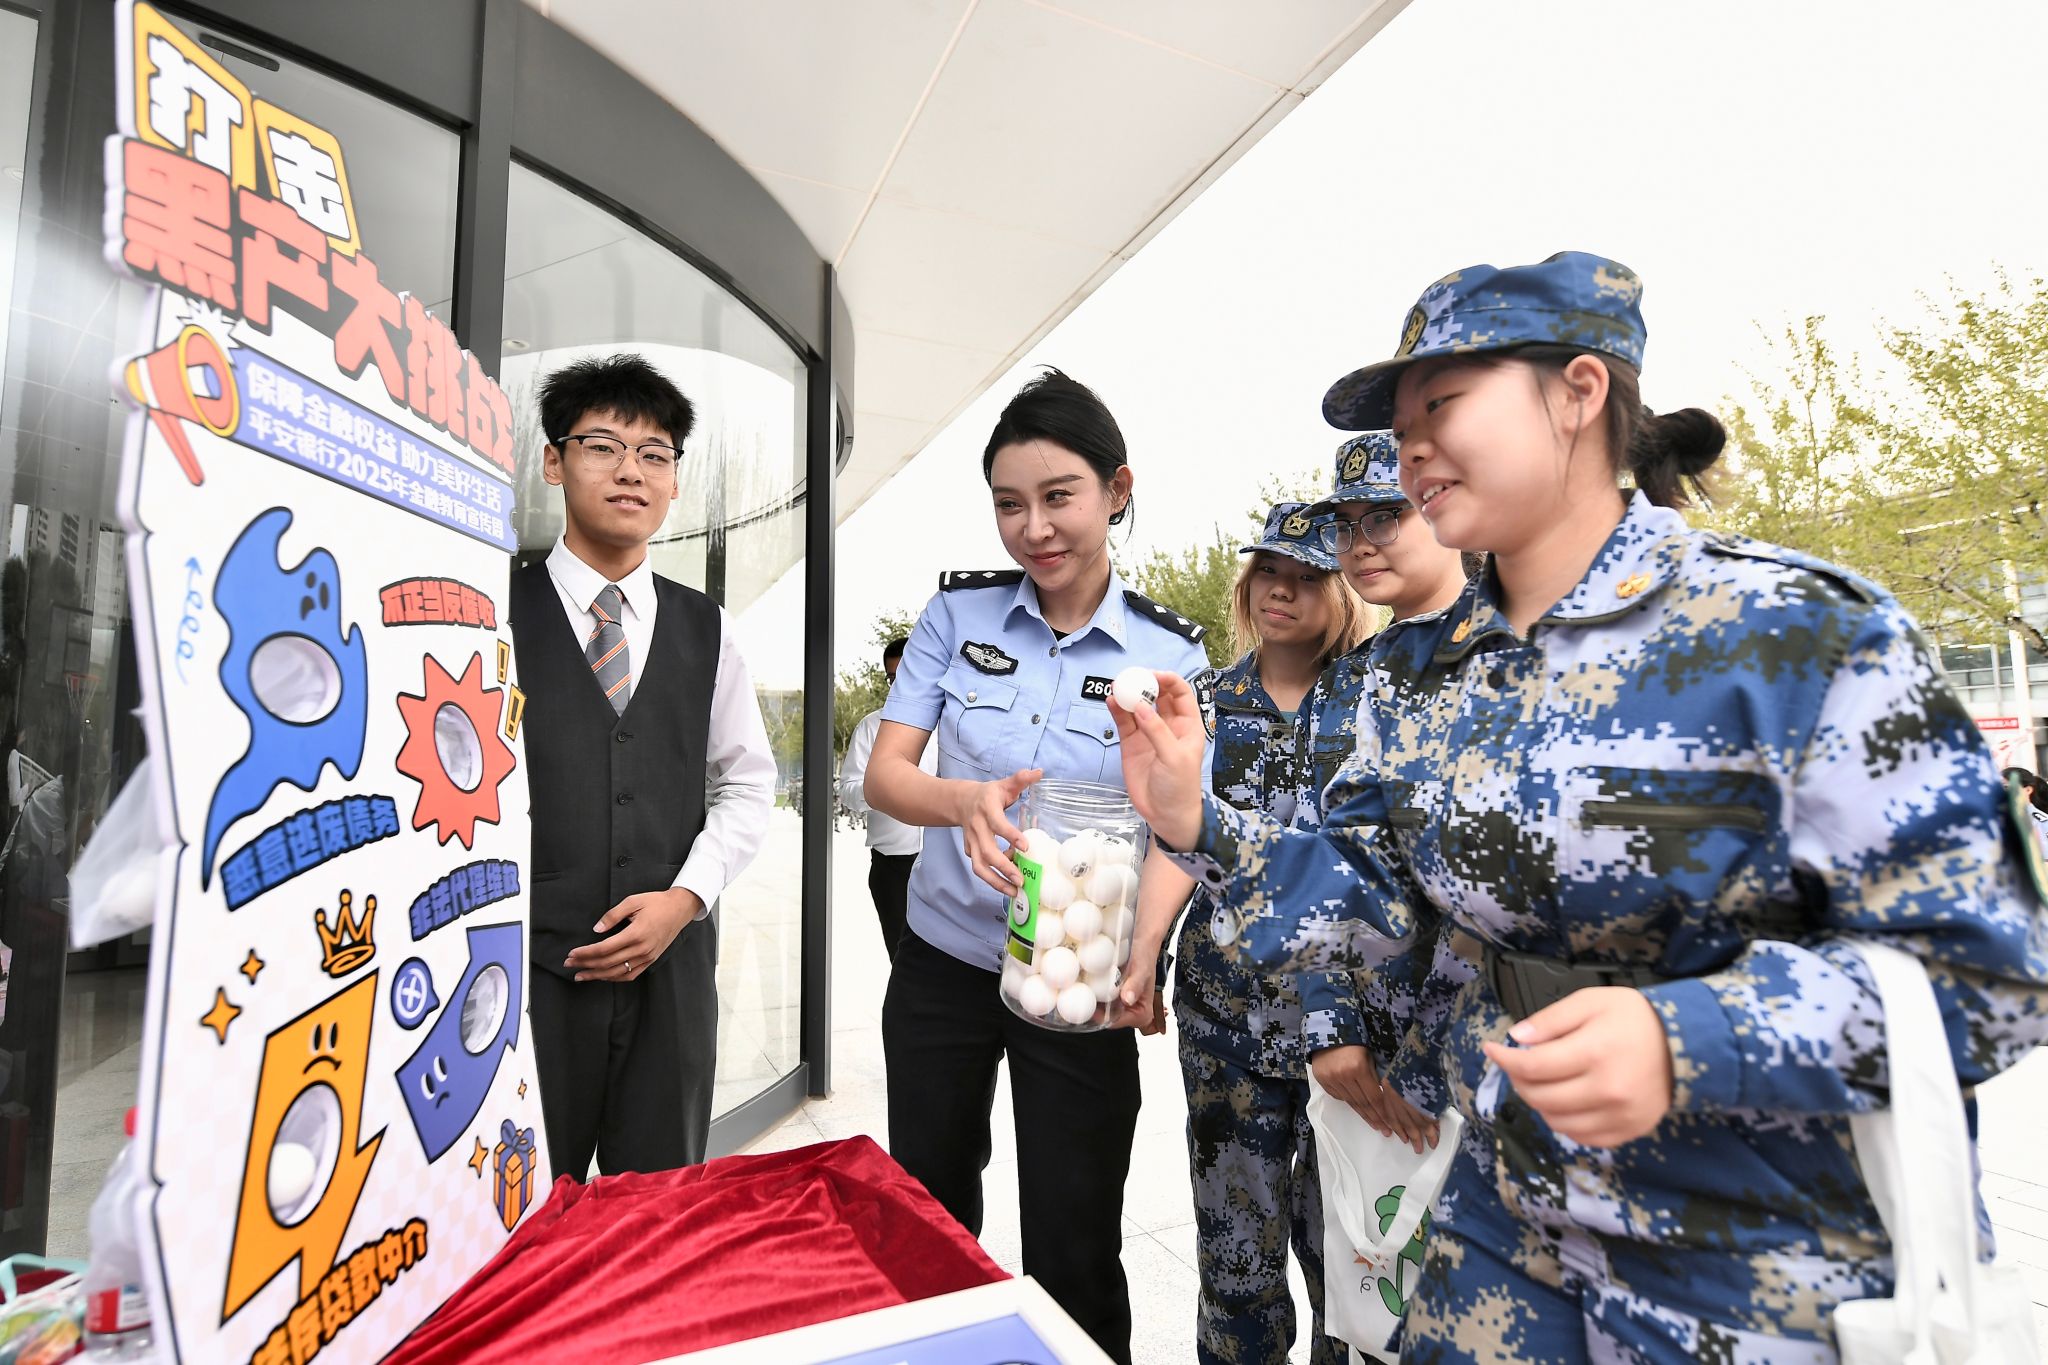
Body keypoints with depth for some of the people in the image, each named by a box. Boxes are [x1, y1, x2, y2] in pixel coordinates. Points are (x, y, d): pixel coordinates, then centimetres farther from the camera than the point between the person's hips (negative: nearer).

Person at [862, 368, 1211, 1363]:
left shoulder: (1171, 653, -8)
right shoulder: (958, 611, -6)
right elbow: (884, 774, -10)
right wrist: (968, 803, -33)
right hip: (941, 959, 2)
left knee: (1073, 1250, 11)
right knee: (926, 1219, 23)